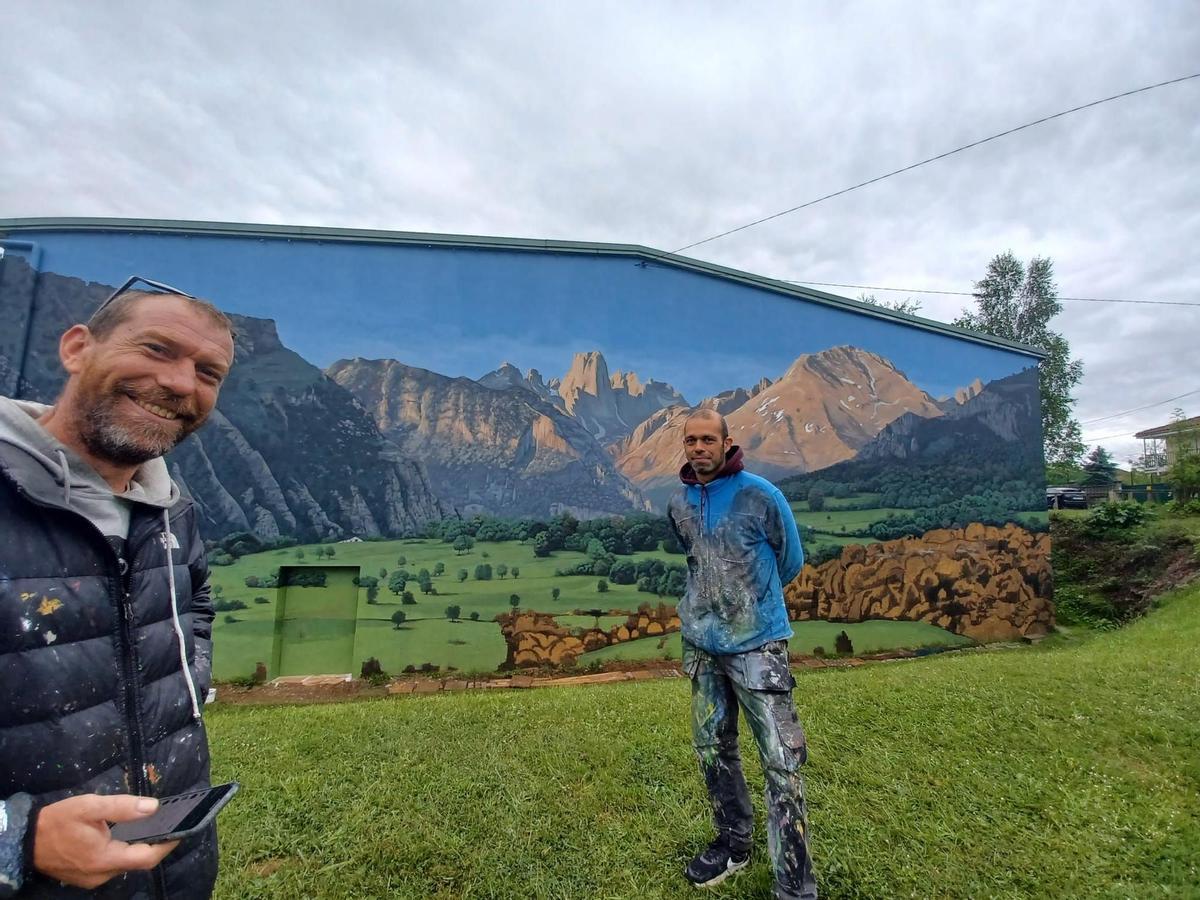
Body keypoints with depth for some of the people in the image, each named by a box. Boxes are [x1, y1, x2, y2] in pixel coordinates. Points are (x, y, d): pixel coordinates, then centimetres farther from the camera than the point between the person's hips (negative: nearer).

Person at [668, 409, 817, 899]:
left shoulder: (761, 496, -13)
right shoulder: (678, 505, 2)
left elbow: (791, 561, 2)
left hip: (756, 645, -5)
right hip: (700, 644, 5)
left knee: (781, 763, -3)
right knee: (713, 750, 16)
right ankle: (733, 844, 37)